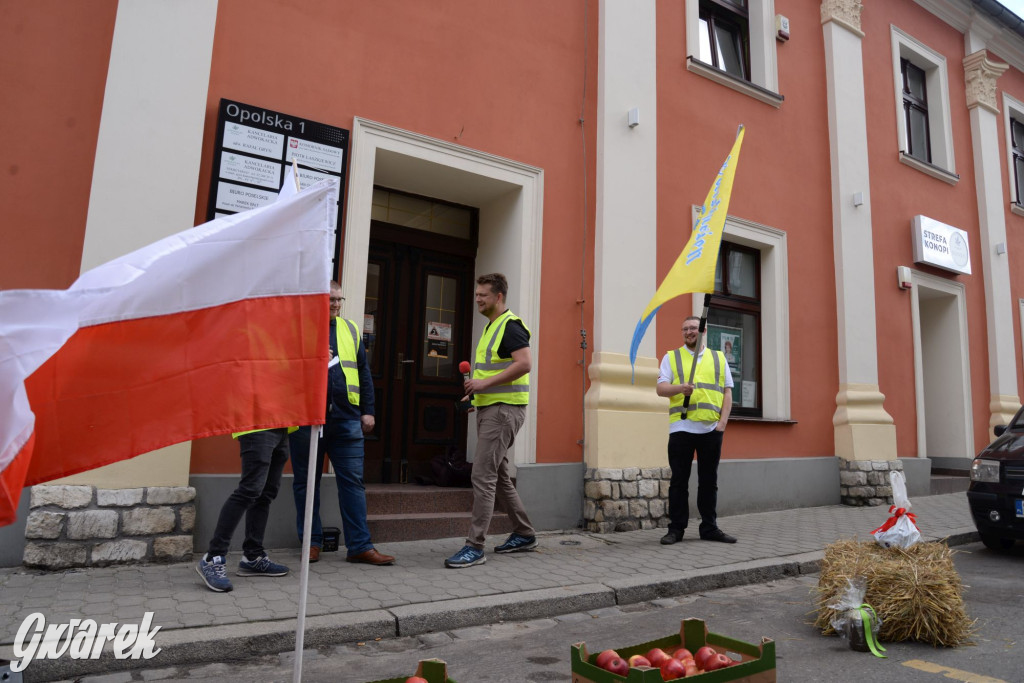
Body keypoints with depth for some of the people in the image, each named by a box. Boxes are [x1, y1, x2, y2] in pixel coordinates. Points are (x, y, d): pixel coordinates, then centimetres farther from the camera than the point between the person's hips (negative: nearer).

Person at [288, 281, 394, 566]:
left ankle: (360, 546, 7)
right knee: (306, 481, 8)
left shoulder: (350, 329, 15)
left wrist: (367, 411, 9)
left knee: (353, 481, 2)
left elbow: (363, 372, 15)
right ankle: (312, 542, 22)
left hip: (346, 418, 3)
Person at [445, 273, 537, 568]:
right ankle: (524, 534, 27)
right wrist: (476, 391, 13)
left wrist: (485, 383, -23)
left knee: (483, 475, -11)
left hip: (504, 408, -11)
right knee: (499, 475, 15)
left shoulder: (510, 326, -11)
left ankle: (474, 547, -6)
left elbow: (524, 363, -24)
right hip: (488, 408, 11)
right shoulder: (490, 327, 19)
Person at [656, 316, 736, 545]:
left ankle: (709, 528, 18)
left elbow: (727, 392, 12)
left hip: (711, 429, 2)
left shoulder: (718, 357, 15)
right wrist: (682, 387, -21)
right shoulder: (671, 357, 9)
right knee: (679, 481, 2)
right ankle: (676, 528, 9)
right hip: (681, 428, -2)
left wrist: (723, 421, -1)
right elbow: (661, 388, 0)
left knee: (709, 481, 8)